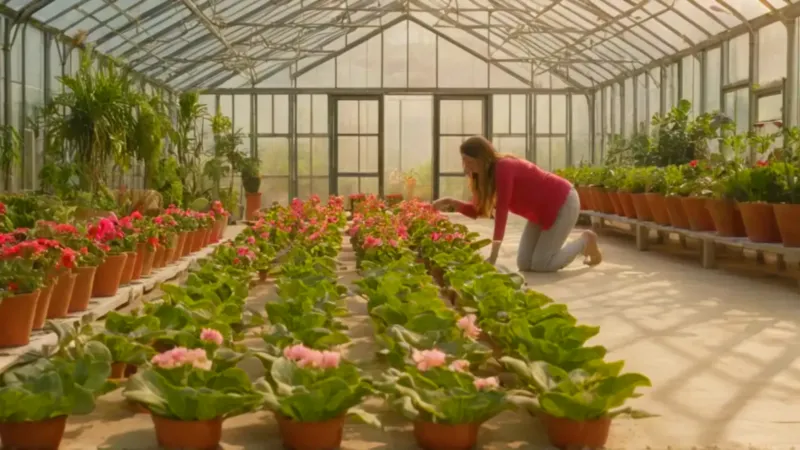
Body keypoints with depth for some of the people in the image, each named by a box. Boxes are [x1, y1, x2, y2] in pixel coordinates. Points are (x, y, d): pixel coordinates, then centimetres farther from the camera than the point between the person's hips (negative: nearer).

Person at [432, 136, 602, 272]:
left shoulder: (503, 168, -30)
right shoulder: (487, 175, -3)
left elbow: (501, 211, -35)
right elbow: (477, 210, 0)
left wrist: (493, 255, -38)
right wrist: (451, 202, -17)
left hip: (563, 203, -9)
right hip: (542, 210, 9)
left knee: (540, 265, -11)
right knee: (524, 264, 2)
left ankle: (585, 240, 10)